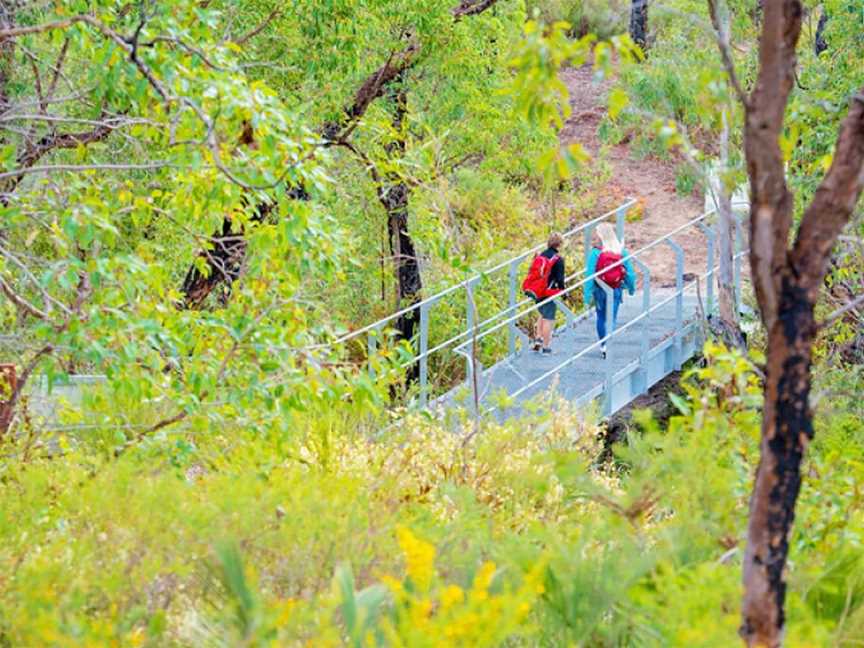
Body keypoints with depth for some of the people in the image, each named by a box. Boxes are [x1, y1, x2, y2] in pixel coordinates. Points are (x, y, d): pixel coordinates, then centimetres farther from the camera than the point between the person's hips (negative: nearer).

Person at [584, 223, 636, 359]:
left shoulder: (595, 253, -15)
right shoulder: (622, 251, -8)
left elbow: (589, 274, -15)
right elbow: (630, 272, -3)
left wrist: (588, 294, -10)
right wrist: (631, 288, 15)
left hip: (600, 290, -1)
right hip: (616, 290, 1)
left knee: (601, 318, 18)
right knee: (612, 319, 5)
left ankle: (603, 345, 27)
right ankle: (607, 344, -12)